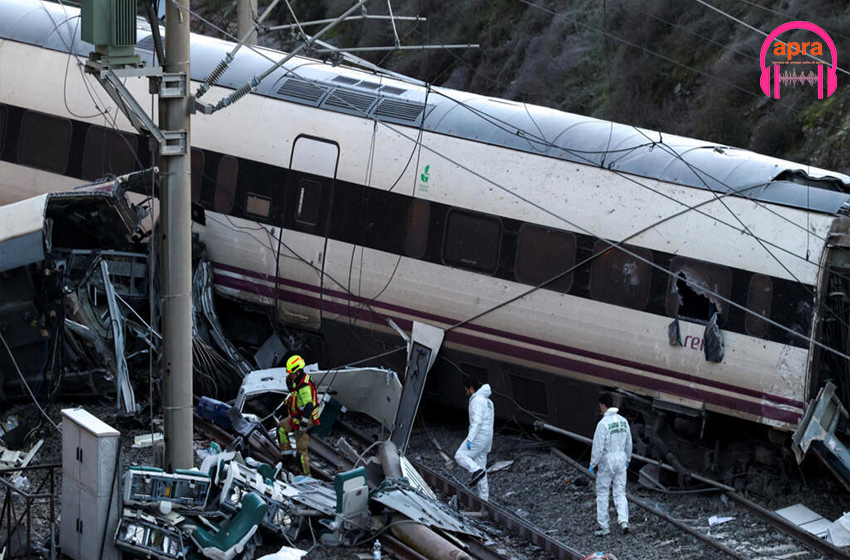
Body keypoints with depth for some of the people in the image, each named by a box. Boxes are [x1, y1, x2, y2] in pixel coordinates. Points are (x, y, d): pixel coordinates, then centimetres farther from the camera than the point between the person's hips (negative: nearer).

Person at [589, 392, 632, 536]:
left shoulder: (603, 423, -18)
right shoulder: (623, 421, 3)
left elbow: (598, 447, -17)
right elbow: (629, 443, 12)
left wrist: (593, 464, -7)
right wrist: (627, 459, 25)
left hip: (606, 461, -5)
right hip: (621, 460, 5)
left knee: (602, 493, 7)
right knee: (620, 493, 9)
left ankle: (603, 527, 10)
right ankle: (623, 520, -10)